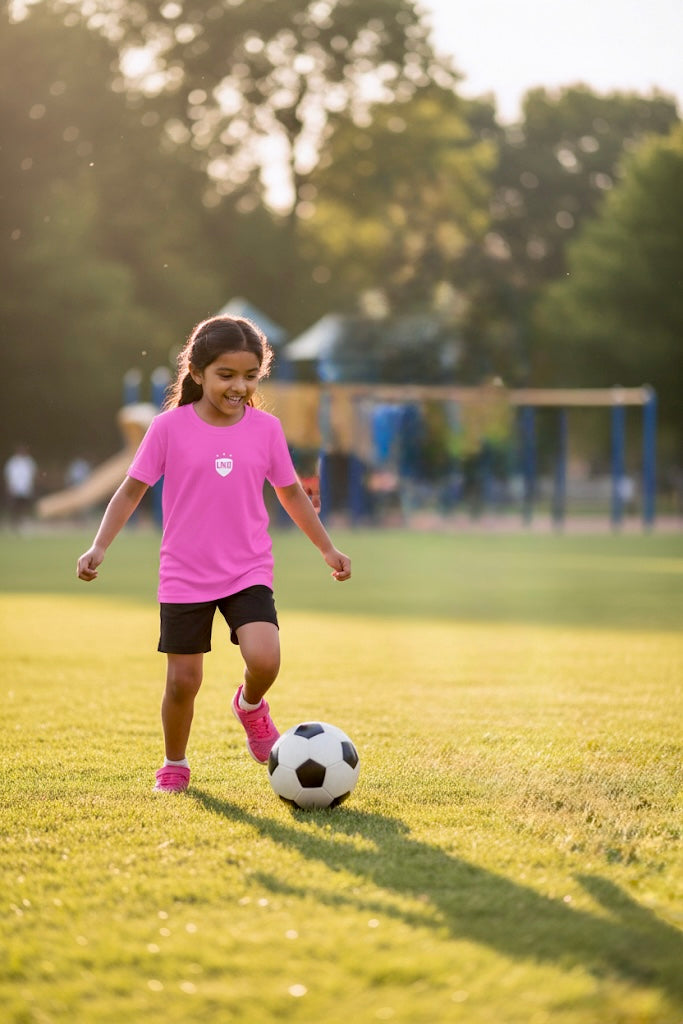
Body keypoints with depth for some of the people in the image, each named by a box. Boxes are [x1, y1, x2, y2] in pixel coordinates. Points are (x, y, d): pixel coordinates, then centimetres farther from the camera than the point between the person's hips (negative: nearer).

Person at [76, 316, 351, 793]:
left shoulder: (266, 428, 0)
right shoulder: (171, 427, -6)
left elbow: (291, 492, 13)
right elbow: (133, 488, -1)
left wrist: (328, 548, 15)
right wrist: (99, 546, -11)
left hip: (249, 571, 1)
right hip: (184, 576, -1)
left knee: (264, 659, -21)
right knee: (183, 680, 1)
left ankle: (251, 705, 14)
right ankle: (175, 764, 27)